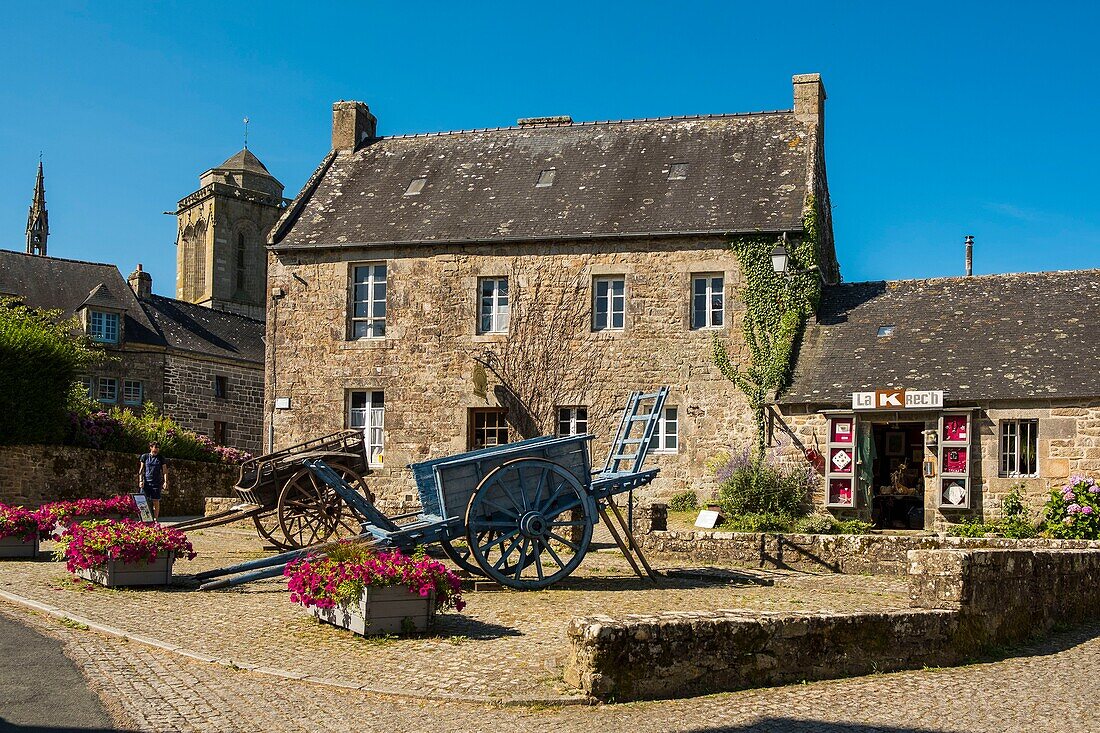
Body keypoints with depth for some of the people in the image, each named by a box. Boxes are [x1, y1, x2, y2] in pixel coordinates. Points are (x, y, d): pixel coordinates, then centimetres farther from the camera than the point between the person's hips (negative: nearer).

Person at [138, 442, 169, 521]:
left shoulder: (161, 458, 7)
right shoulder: (145, 456, 7)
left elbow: (165, 471, 7)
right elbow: (141, 469, 10)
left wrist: (165, 482, -2)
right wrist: (140, 480, 1)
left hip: (156, 482, 0)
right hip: (146, 482, 0)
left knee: (156, 501, 0)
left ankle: (156, 519, 6)